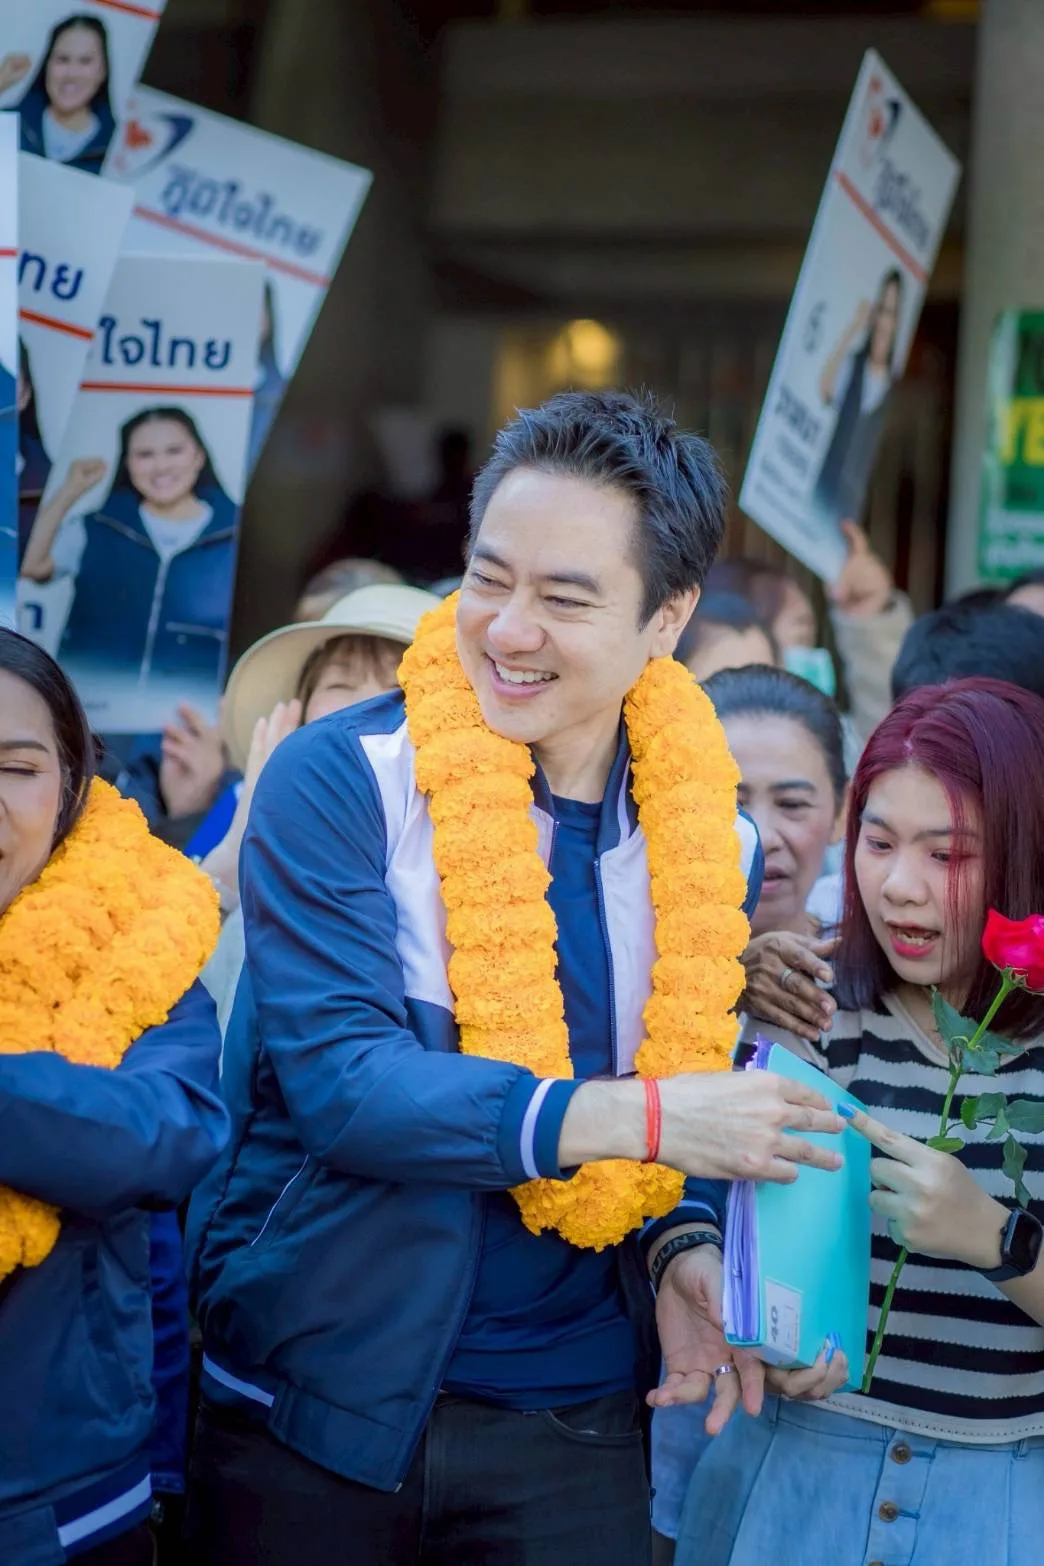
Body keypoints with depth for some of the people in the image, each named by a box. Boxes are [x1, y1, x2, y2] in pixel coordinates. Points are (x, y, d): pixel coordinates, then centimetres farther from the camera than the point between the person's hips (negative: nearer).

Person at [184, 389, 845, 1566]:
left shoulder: (710, 841, 1)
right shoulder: (343, 781, -11)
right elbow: (335, 1078, -19)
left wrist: (683, 1249, -8)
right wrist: (631, 1115, -26)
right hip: (316, 1408, -2)